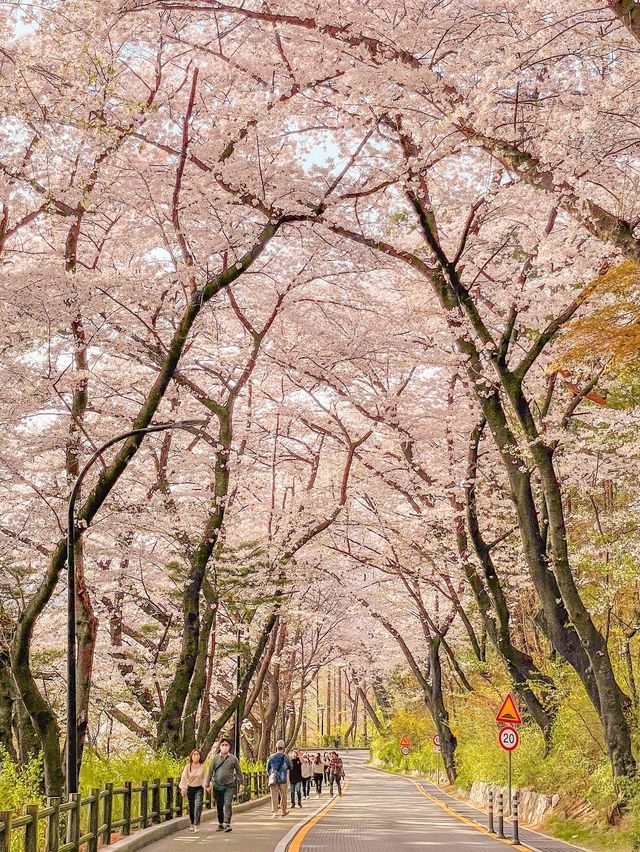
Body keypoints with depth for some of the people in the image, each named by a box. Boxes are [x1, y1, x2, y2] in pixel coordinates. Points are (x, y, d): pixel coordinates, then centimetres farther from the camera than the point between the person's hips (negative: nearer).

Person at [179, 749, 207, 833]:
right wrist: (183, 789, -17)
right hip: (190, 788, 1)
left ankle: (196, 825, -16)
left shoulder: (203, 767, -3)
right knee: (191, 807, 8)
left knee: (198, 805, -17)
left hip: (199, 788, -1)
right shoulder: (188, 767, -4)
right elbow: (184, 778, -9)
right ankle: (191, 825, 26)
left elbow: (204, 778, -3)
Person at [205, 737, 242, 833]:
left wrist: (241, 783, 7)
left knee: (228, 805, -12)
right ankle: (220, 824, 19)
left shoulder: (233, 759, 5)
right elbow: (210, 772, 8)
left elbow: (238, 771, 11)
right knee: (219, 806, 8)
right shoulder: (216, 758, 6)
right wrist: (208, 785, 3)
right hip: (218, 786, 2)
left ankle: (227, 824, -16)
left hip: (229, 786, -2)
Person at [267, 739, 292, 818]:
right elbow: (290, 767, 10)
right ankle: (284, 811, 27)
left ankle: (274, 811, -15)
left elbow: (268, 769, 9)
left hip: (273, 779, 1)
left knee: (274, 796, -1)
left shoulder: (271, 757, 2)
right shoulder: (285, 757, -4)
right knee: (283, 795, 15)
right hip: (283, 779, -1)